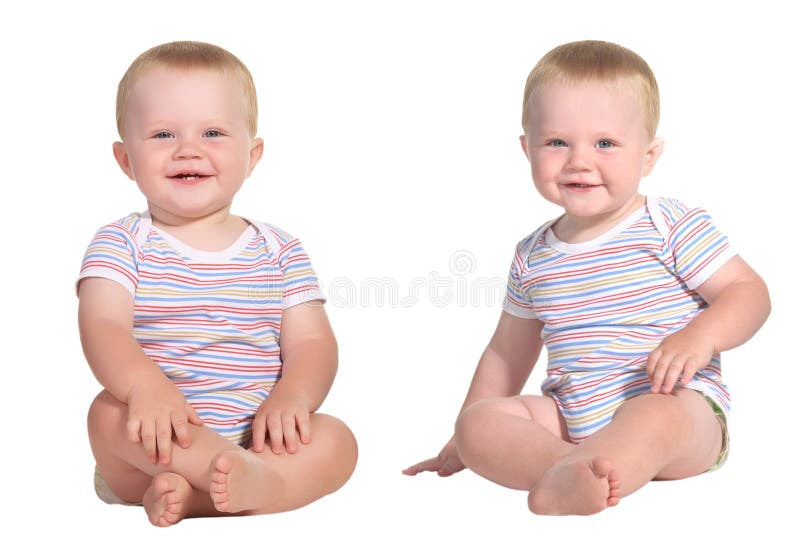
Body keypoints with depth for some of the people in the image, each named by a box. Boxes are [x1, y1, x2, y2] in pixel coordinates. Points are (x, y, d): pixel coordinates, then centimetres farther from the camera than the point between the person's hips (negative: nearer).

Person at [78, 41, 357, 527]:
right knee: (110, 412, -31)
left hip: (254, 437, 2)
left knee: (336, 442, -21)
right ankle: (256, 479, -36)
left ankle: (190, 496, -35)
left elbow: (311, 341, 1)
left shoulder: (280, 251, 7)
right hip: (154, 448, -2)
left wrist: (289, 398, -22)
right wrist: (146, 385, -36)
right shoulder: (120, 244, 2)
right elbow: (102, 326, -14)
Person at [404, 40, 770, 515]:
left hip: (680, 409, -5)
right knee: (479, 422, -18)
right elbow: (508, 352, 20)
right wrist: (463, 441, 21)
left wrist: (699, 337, -26)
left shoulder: (673, 226, -3)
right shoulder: (533, 258, 10)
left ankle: (565, 483, -57)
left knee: (655, 416, -39)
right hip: (571, 418, 5)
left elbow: (750, 292, -5)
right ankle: (573, 465, -41)